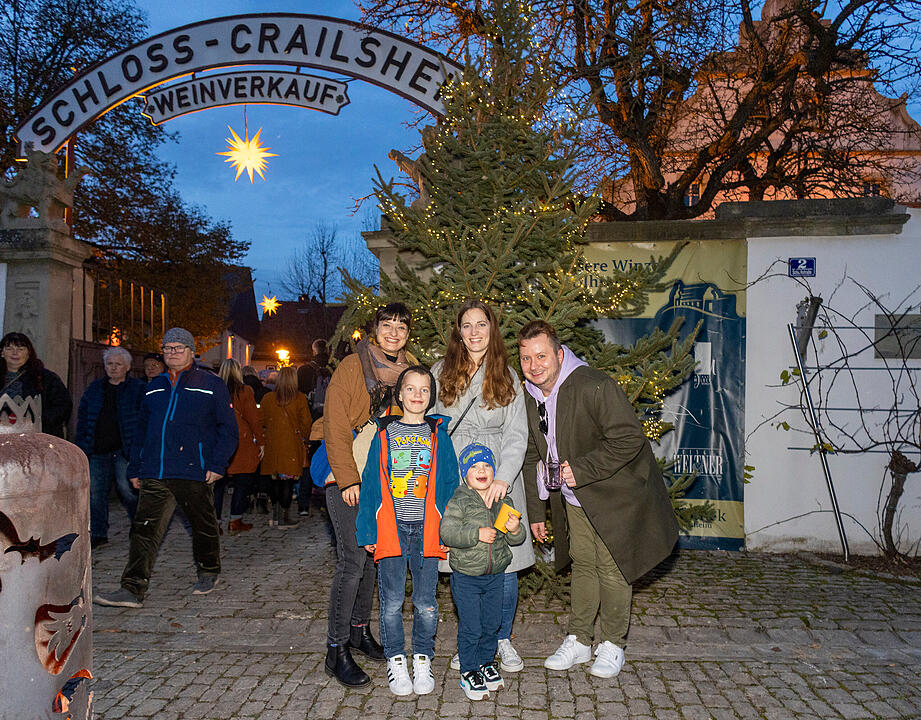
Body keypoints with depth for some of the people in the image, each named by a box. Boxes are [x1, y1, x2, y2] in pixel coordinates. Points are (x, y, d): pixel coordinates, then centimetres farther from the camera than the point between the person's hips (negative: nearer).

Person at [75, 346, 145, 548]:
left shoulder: (138, 388, 1)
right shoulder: (95, 388, 15)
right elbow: (83, 415, 19)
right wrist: (81, 442, 9)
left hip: (124, 450, -5)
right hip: (97, 450, 5)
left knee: (127, 489, -8)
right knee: (95, 492, 6)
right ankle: (98, 534, 17)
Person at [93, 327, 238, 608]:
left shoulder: (211, 385, 1)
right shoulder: (154, 387, 16)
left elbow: (228, 428, -1)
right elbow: (142, 430, 21)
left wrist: (217, 464, -9)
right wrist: (135, 468, 15)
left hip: (195, 472, -4)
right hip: (155, 474, 4)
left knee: (203, 526, 10)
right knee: (144, 529, -4)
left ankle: (208, 573, 31)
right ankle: (133, 589, -2)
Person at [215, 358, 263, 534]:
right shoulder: (245, 391, -7)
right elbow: (254, 419, -6)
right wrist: (260, 442, 3)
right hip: (241, 445, -3)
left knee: (217, 484, 9)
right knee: (242, 483, 8)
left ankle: (214, 522, 10)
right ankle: (235, 522, 10)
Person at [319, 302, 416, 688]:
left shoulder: (410, 369, 8)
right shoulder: (352, 366, -9)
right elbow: (336, 427, -11)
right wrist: (348, 479, -16)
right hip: (347, 475, -6)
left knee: (373, 554, 13)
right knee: (353, 558, -9)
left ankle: (360, 630, 30)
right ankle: (336, 649, 2)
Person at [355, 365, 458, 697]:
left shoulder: (439, 437, 6)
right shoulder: (384, 434, 4)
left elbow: (449, 485, 6)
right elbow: (371, 483, 4)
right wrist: (367, 530, 0)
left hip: (426, 531, 1)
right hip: (391, 529, 0)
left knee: (425, 602, 7)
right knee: (392, 601, 5)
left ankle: (422, 660, 23)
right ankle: (396, 661, 21)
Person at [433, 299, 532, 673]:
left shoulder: (508, 377, 5)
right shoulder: (442, 372, 7)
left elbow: (517, 433, -3)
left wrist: (503, 477, -19)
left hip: (499, 479, 0)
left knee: (505, 565, 0)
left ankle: (502, 639, 23)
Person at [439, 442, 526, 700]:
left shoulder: (504, 502, 2)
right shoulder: (459, 501, -12)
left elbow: (517, 539, 6)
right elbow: (447, 531, -21)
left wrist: (515, 530, -17)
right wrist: (477, 534, -28)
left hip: (495, 575, 5)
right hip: (466, 576, -4)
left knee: (492, 623, 15)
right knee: (470, 627, 1)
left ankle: (486, 662, 36)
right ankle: (468, 671, 18)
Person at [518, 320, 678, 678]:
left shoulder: (594, 386, -25)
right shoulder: (531, 398, -1)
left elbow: (629, 439, -27)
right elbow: (533, 458, 10)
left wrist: (582, 469, -29)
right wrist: (536, 511, 10)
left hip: (616, 494, -6)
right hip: (575, 499, 6)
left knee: (611, 568, 0)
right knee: (582, 564, 13)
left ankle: (612, 644, 20)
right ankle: (578, 641, 26)